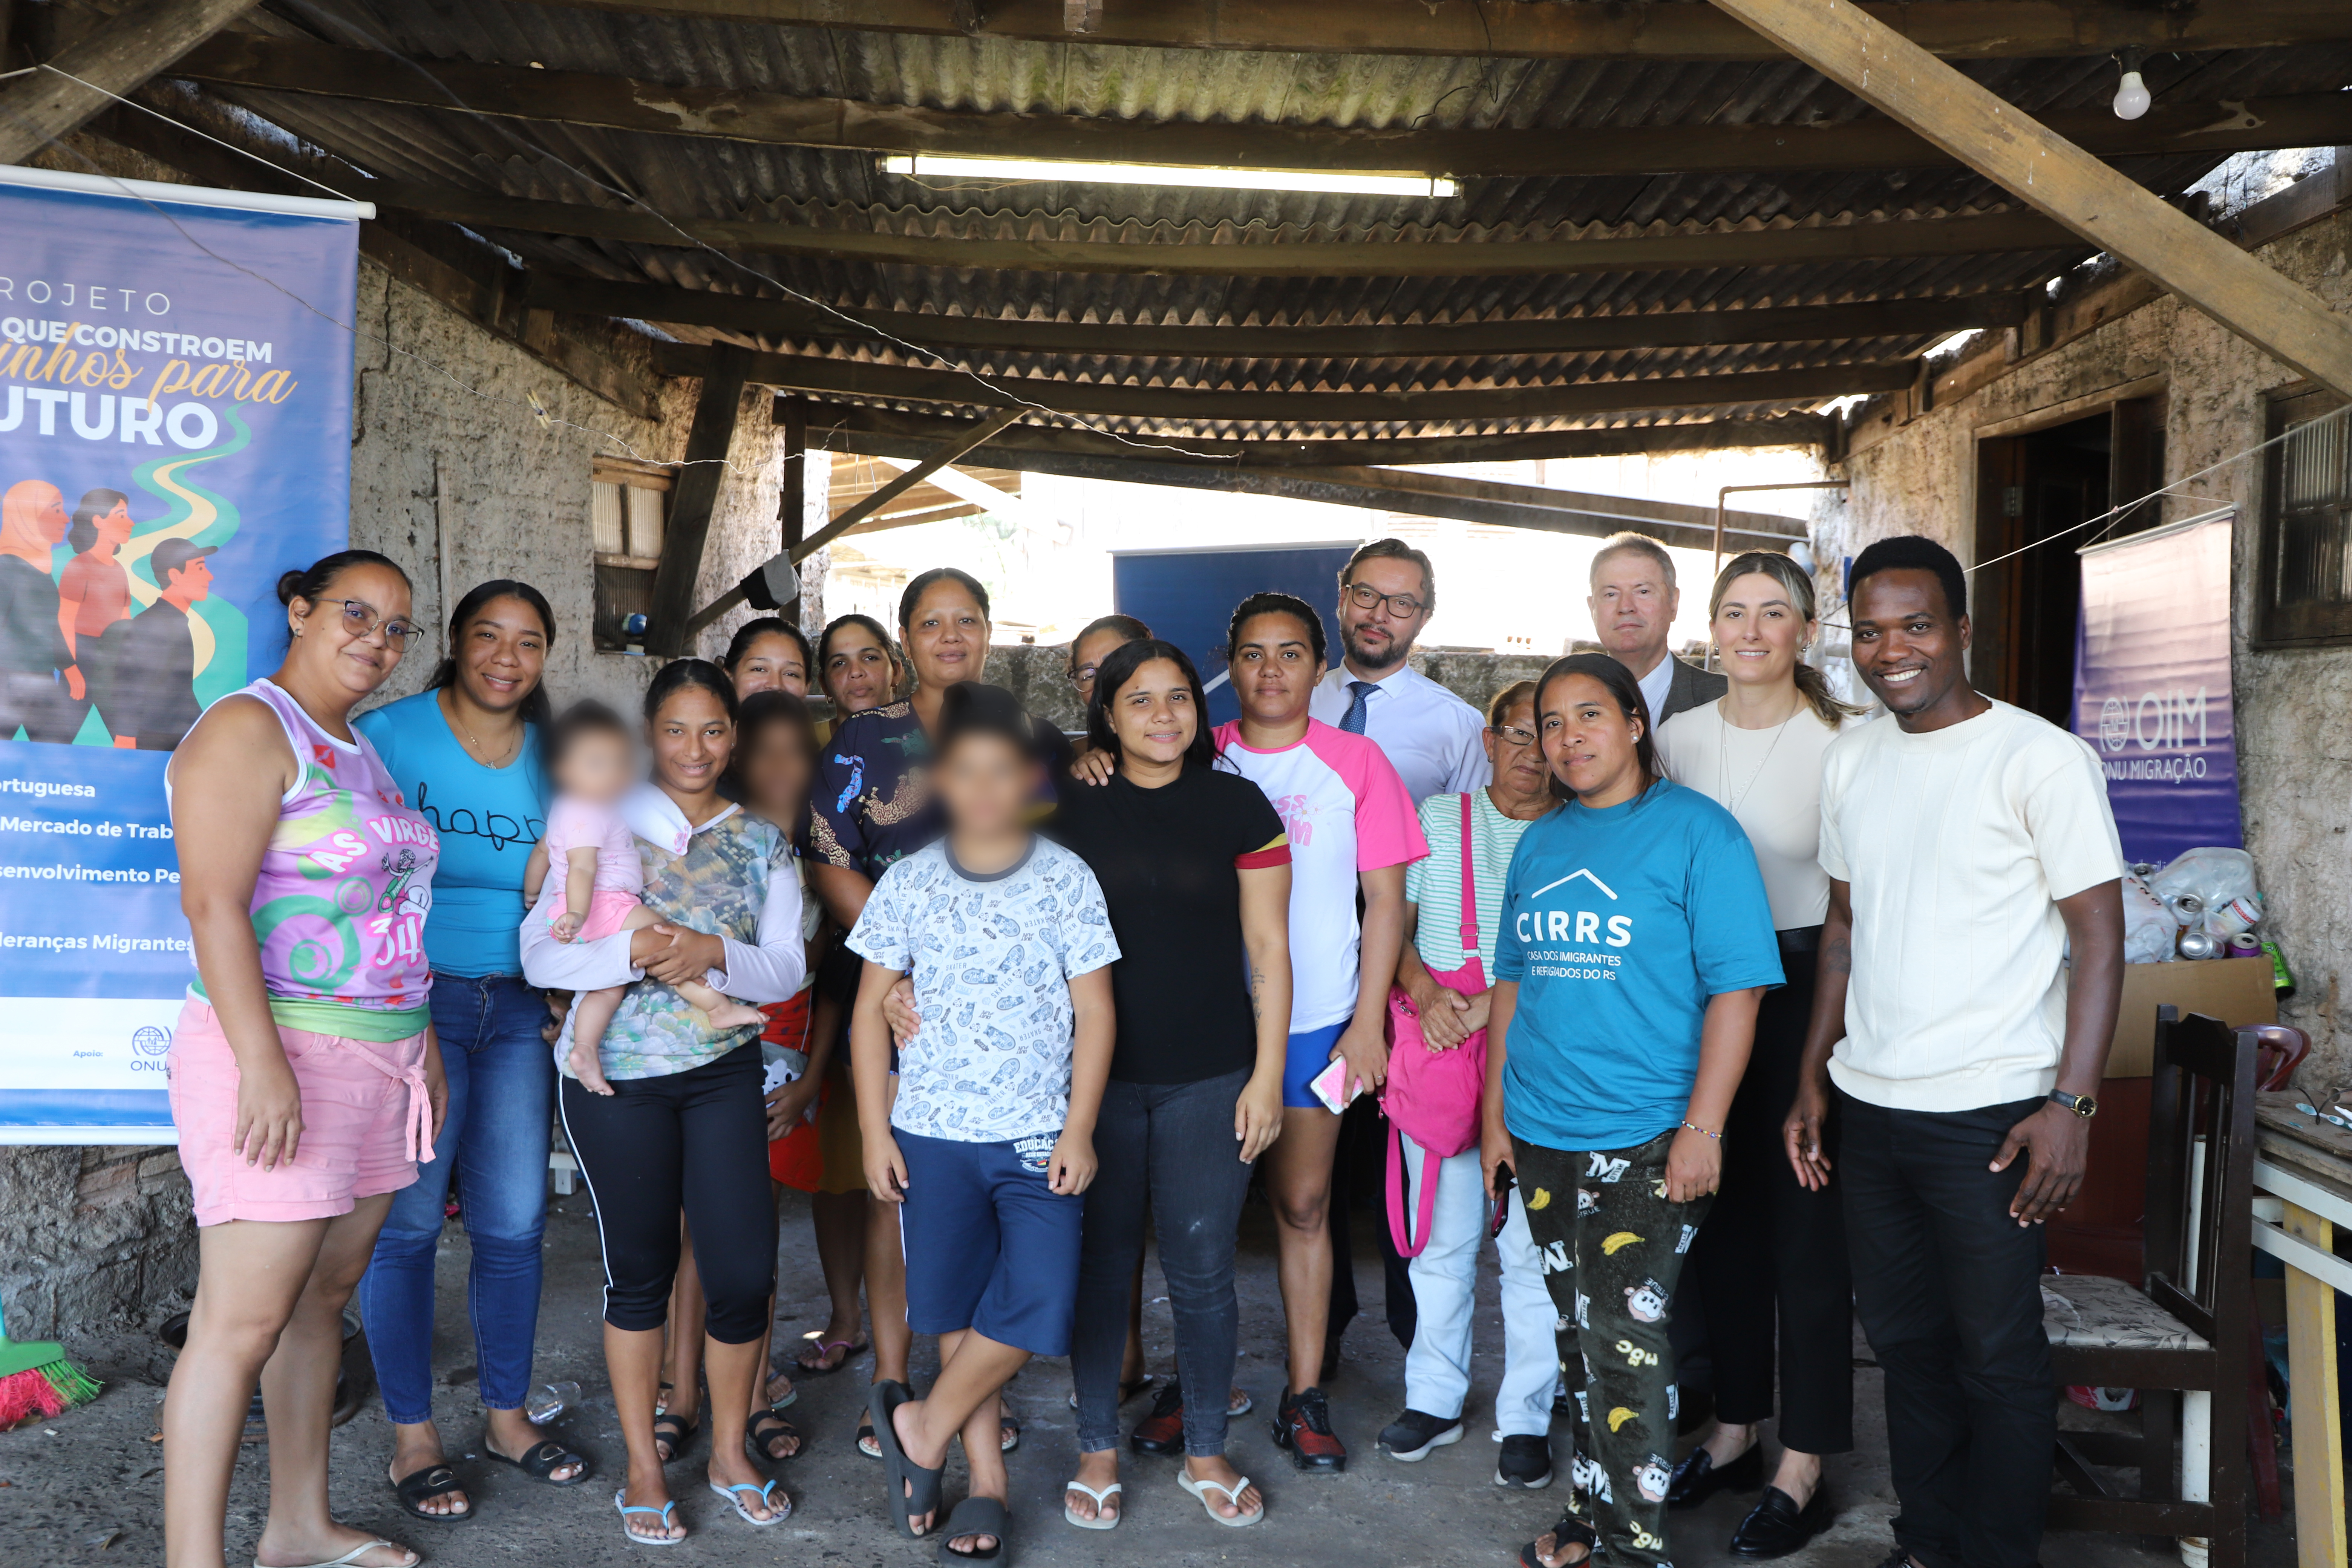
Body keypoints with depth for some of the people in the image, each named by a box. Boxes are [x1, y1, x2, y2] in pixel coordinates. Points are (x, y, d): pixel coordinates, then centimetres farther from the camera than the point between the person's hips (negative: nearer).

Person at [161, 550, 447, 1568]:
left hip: (379, 1061, 9)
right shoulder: (249, 729, -8)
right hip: (282, 1055, -8)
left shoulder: (359, 750, 19)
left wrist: (423, 1044, 19)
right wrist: (263, 1063, -24)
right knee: (242, 1323, -7)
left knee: (323, 1297, 14)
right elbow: (213, 903, -17)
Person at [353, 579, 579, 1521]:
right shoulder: (388, 735, -4)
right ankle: (412, 1436, 16)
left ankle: (507, 1415, 25)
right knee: (405, 1222, 1)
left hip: (519, 1009, 5)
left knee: (514, 1222, 8)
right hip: (413, 1003, -4)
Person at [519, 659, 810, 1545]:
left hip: (724, 1074, 2)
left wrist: (713, 954, -19)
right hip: (615, 1075, -2)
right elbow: (541, 955, -8)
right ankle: (644, 1466, 25)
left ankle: (731, 1454, 23)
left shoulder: (762, 843, 7)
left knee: (745, 1273, 0)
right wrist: (634, 955, -25)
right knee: (640, 1272, 8)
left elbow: (786, 969, 0)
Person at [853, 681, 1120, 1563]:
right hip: (933, 1133, 1)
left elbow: (1093, 1010, -1)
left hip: (1038, 1134, -1)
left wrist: (1079, 1129, -7)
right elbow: (871, 1009, 5)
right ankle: (985, 1479, 25)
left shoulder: (1066, 879, -2)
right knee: (957, 1312, 9)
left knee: (1036, 1301, -11)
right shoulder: (908, 883, 1)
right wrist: (875, 1132, 1)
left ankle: (922, 1425, 12)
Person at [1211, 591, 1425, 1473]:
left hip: (1314, 1019, -1)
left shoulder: (1356, 763, 0)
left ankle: (1305, 1397, 17)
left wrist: (1368, 1021, -4)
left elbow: (1386, 902, 0)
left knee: (1303, 1205, 5)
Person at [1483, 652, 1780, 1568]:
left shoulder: (1697, 831, -7)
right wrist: (1496, 1114, 13)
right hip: (1541, 1134, 6)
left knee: (1626, 1337, -5)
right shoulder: (1540, 843, 11)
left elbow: (1737, 988, -12)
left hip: (1646, 1140, -6)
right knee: (1583, 1334, 15)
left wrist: (1702, 1128, -17)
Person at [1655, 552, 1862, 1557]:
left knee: (1807, 1220, 2)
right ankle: (1734, 1427, 30)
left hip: (1807, 987, -4)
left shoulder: (1842, 740, -8)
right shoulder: (1679, 735, 6)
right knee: (1720, 1213, 13)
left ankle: (1801, 1470, 16)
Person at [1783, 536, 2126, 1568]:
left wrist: (2069, 1103, -17)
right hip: (1866, 1106, 6)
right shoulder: (1850, 762, 9)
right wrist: (1813, 1077, 13)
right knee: (1905, 1340, 16)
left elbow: (2099, 937, -10)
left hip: (1989, 1115, -6)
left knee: (1997, 1356, 5)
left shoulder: (2041, 759, -9)